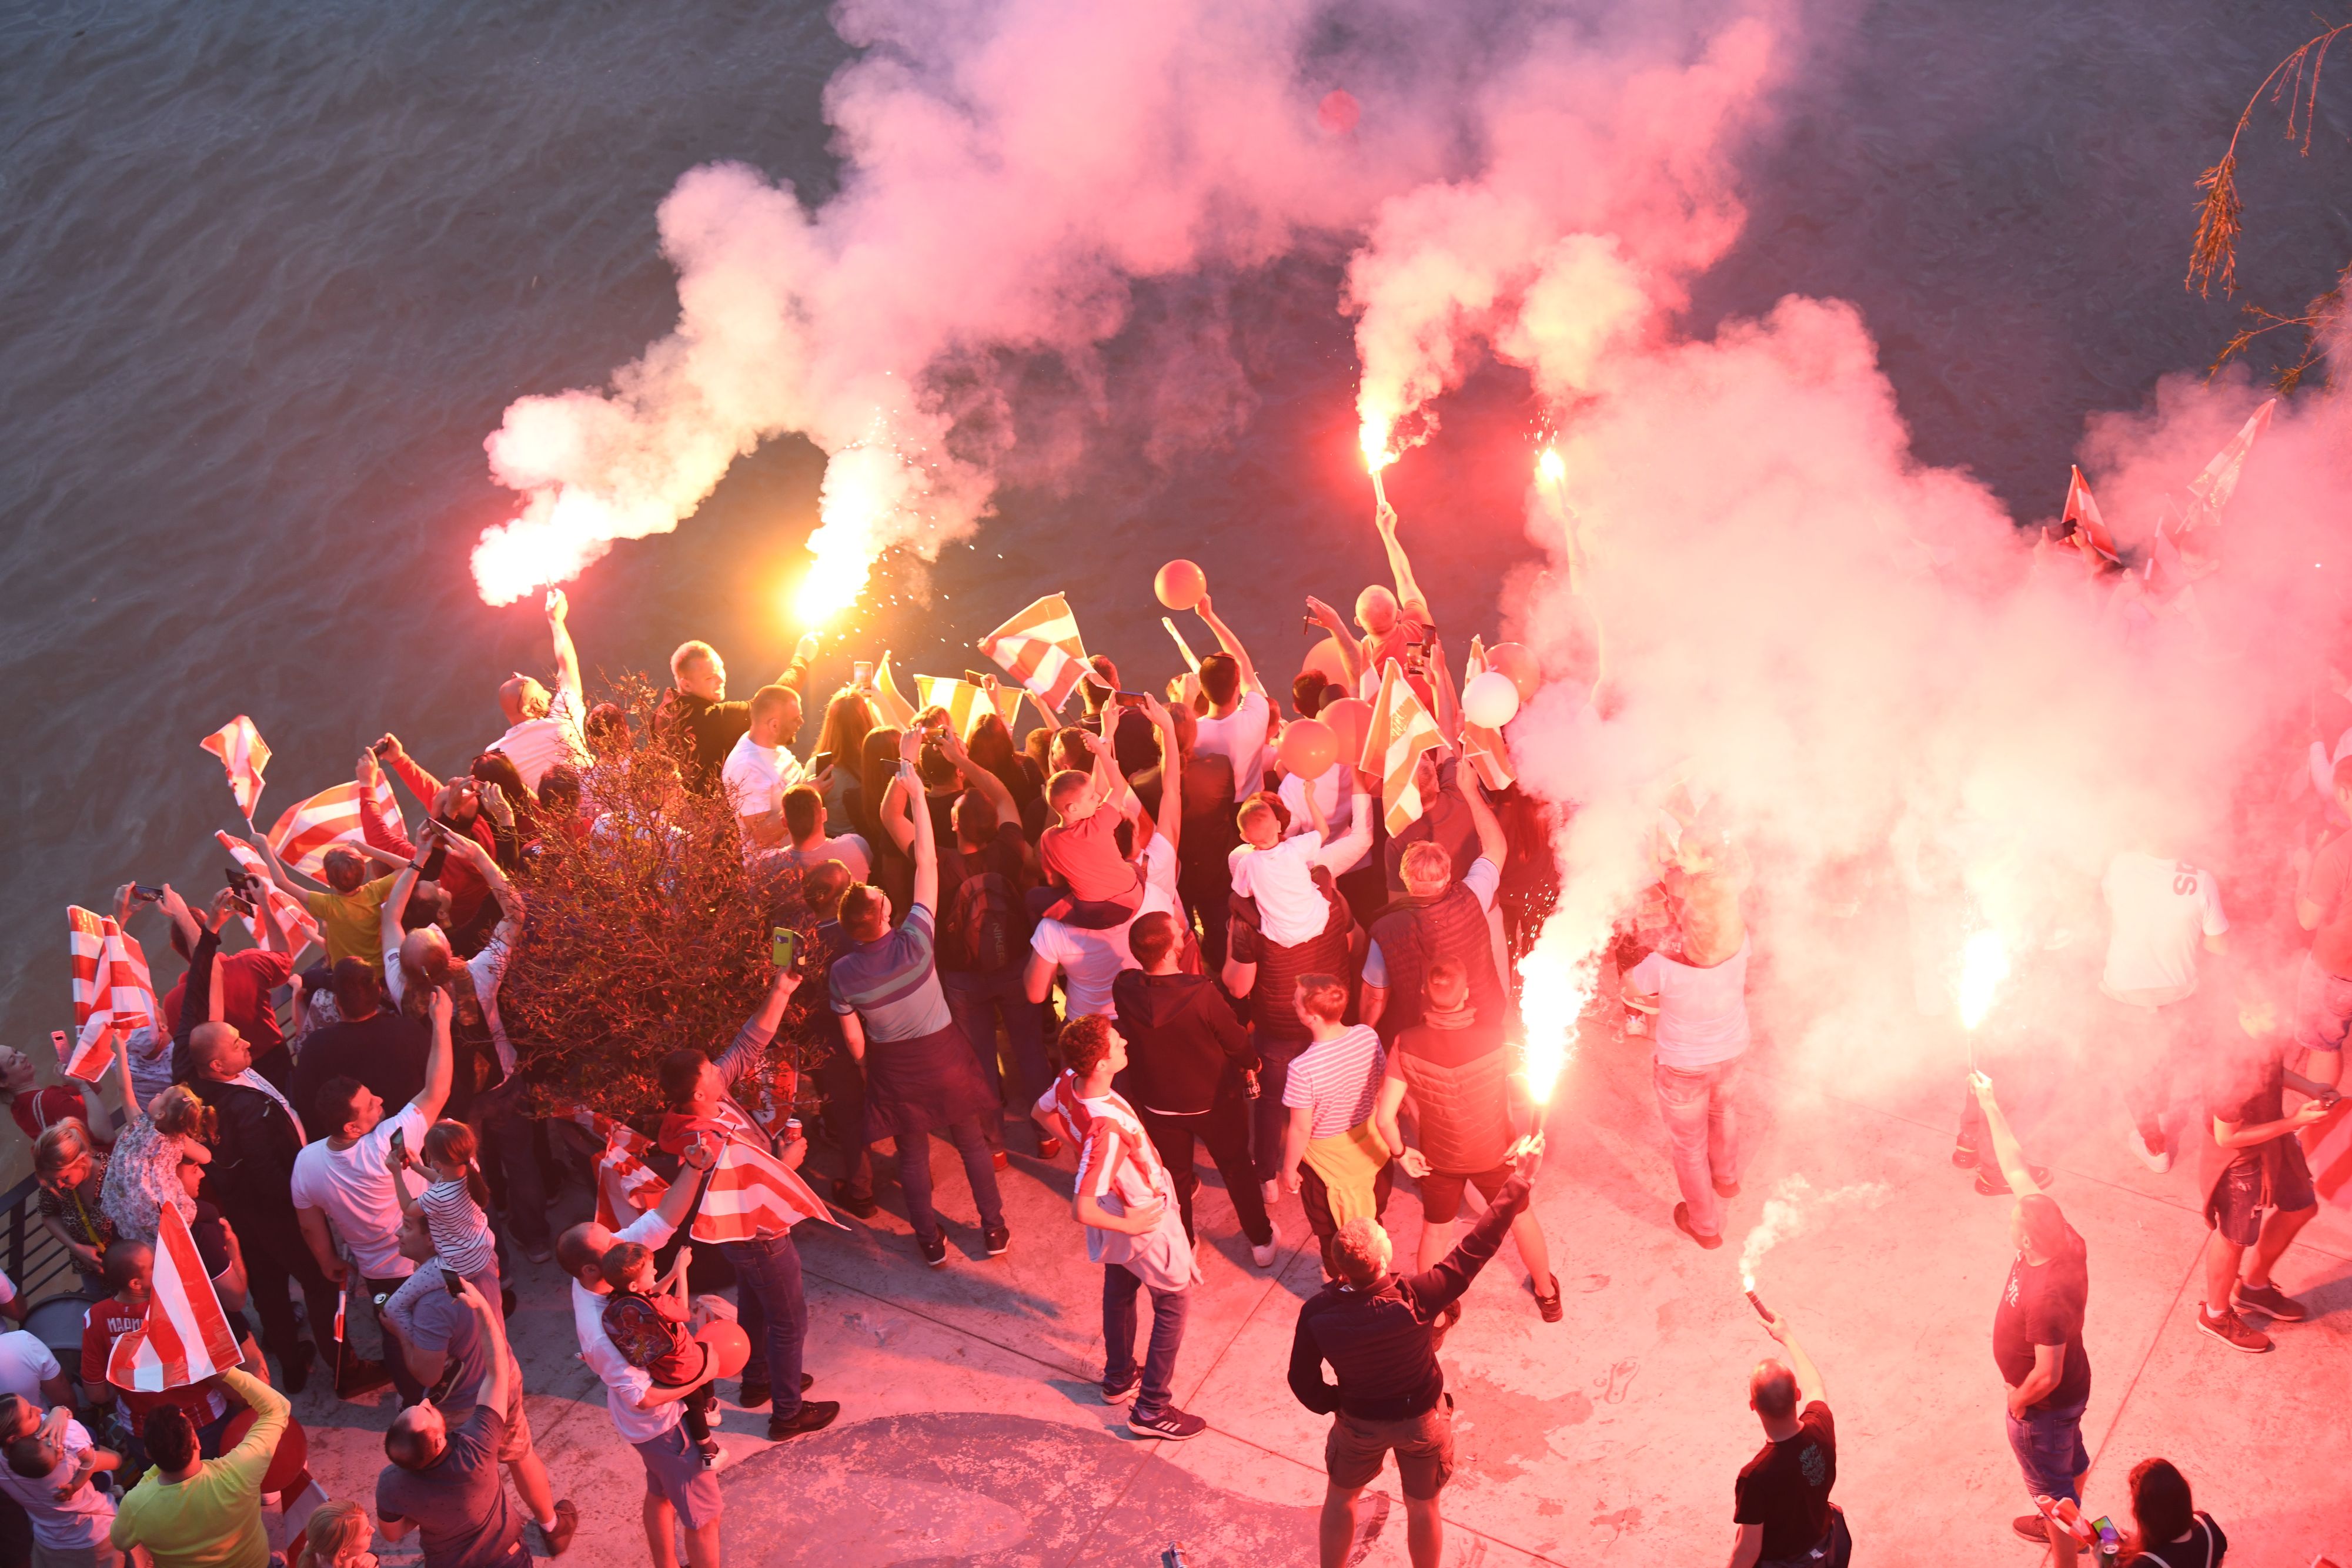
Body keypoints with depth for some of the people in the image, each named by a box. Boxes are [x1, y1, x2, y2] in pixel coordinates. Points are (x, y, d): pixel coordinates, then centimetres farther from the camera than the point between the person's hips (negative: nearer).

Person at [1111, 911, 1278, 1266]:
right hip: (1214, 1101, -2)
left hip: (1157, 1102, 2)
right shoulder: (1202, 993, -34)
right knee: (1237, 1168, 23)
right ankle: (1262, 1241, 41)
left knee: (1175, 1175, 25)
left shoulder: (1124, 990, -25)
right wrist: (1250, 1063, 6)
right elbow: (1236, 1041, -17)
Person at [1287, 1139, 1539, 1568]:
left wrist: (1331, 1404, 6)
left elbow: (1302, 1381, -16)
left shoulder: (1318, 1312, -30)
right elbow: (1475, 1249, -29)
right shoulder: (1416, 1298, -37)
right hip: (1423, 1419, -1)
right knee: (1423, 1507, 25)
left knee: (1340, 1497, 29)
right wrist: (1519, 1185, -23)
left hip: (1360, 1423, 1)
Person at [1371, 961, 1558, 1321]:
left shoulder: (1408, 1045, -26)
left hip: (1438, 1160, 0)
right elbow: (1531, 1104, -25)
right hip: (1494, 1155, 0)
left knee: (1435, 1231, 26)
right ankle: (1547, 1294, 49)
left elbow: (1384, 1118, -25)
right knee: (1521, 1215, 28)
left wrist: (1402, 1153, -7)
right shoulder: (1495, 1038, -27)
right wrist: (1524, 1141, -6)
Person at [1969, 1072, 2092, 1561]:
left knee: (2052, 1485, 13)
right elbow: (2016, 1169, -15)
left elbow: (2047, 1376, -34)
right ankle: (2063, 1526, 58)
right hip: (2072, 1389, 9)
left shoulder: (2047, 1297, -42)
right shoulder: (2066, 1243, -19)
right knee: (2069, 1461, 32)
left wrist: (2018, 1402, -15)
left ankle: (2066, 1561, 33)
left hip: (2046, 1403, -9)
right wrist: (1990, 1106, -15)